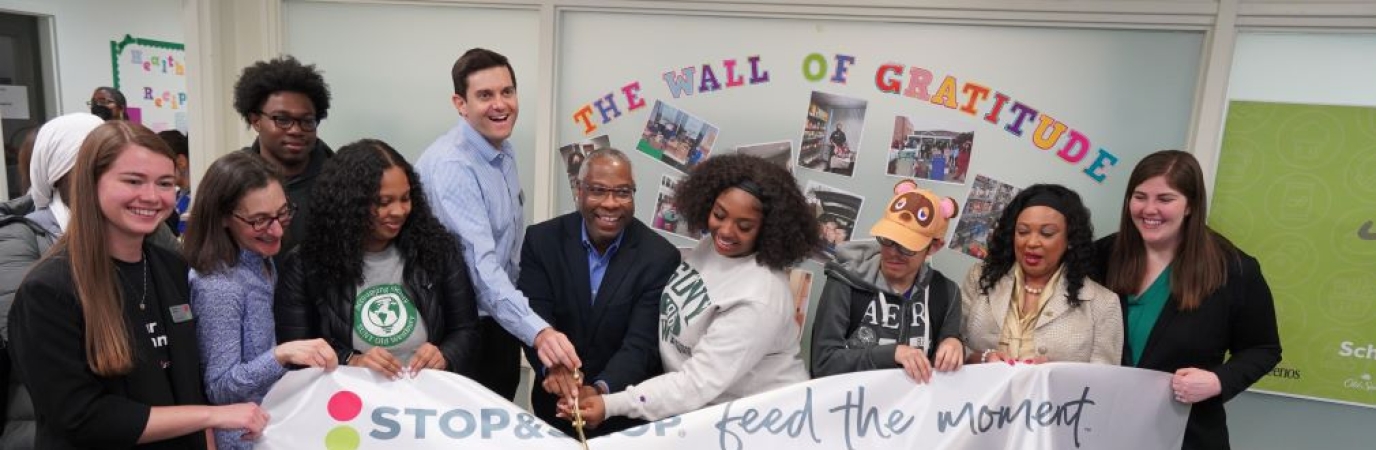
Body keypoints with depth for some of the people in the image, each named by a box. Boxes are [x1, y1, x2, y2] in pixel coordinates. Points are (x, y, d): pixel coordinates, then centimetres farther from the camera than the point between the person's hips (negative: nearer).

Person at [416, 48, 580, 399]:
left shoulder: (505, 150, 3)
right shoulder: (451, 165, -24)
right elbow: (480, 263, -34)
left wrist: (532, 327, 14)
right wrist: (538, 332, -45)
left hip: (502, 318, 8)